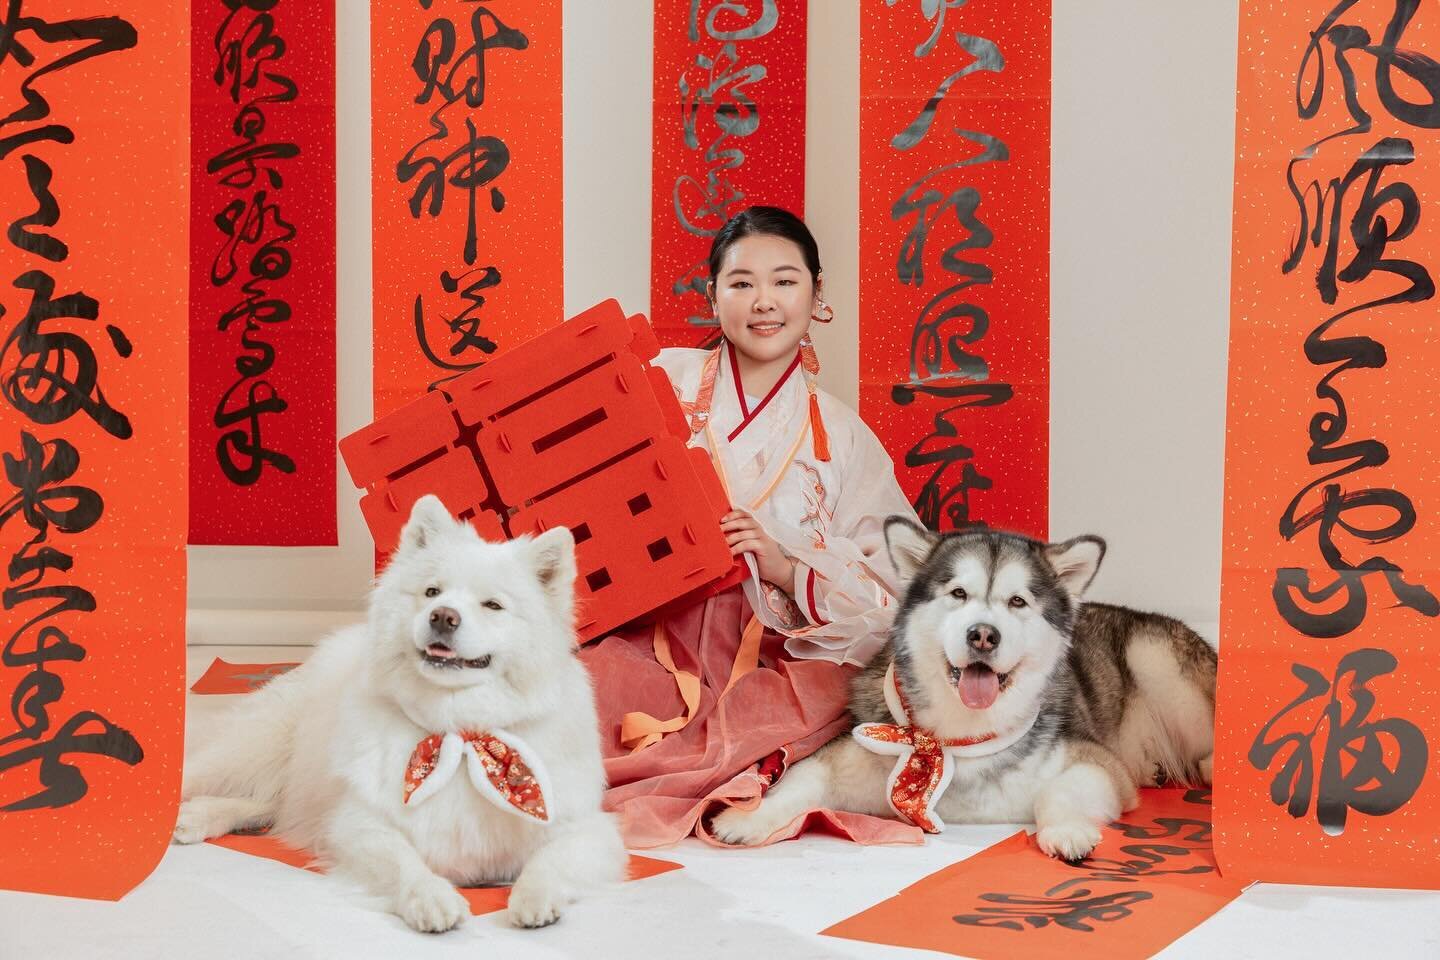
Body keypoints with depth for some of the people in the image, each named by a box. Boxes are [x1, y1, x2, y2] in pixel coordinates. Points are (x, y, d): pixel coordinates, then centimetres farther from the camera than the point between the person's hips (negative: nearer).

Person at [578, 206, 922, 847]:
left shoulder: (843, 440, 10)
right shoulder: (665, 383, 7)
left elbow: (886, 594, 5)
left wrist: (785, 569, -12)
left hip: (769, 670, 3)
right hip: (645, 644, -2)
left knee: (831, 695, -32)